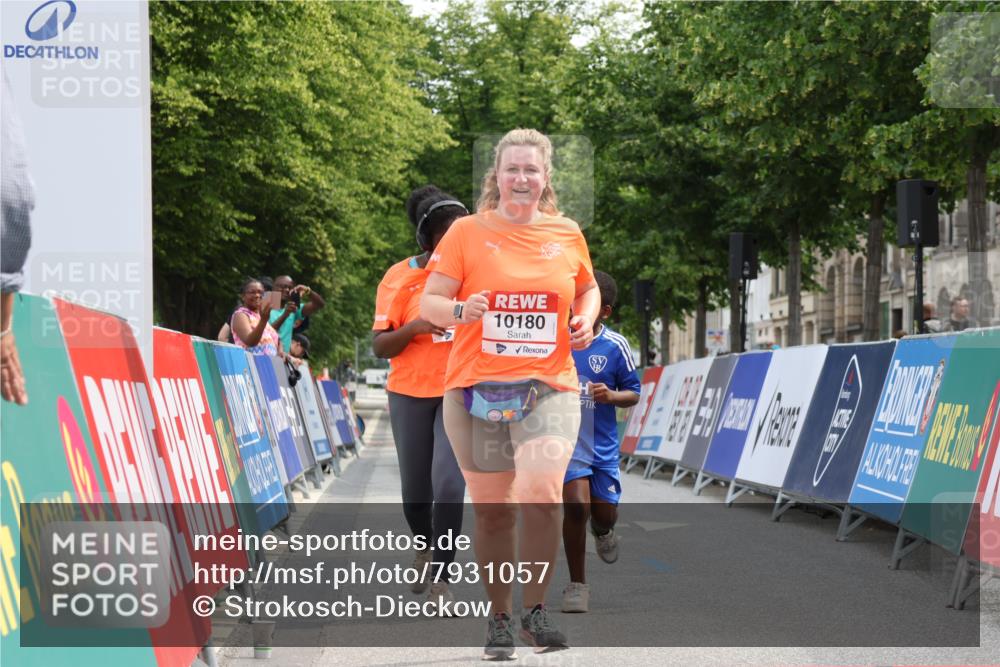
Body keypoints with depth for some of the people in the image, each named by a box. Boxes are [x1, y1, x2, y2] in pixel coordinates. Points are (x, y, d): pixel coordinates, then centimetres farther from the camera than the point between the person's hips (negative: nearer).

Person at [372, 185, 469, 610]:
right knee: (415, 487, 10)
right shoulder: (400, 278, -5)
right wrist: (414, 327, -23)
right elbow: (380, 347, -6)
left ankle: (440, 576, -4)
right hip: (410, 394, 1)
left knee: (448, 483, -16)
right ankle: (424, 546, 41)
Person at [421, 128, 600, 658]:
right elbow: (428, 303, 0)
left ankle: (534, 611, -5)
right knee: (491, 509, 5)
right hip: (476, 389, 0)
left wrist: (586, 318, 4)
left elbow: (587, 288, 25)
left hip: (548, 386, 0)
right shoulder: (466, 232, 1)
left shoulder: (566, 234, 8)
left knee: (541, 491, -20)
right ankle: (498, 620, 20)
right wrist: (460, 310, -21)